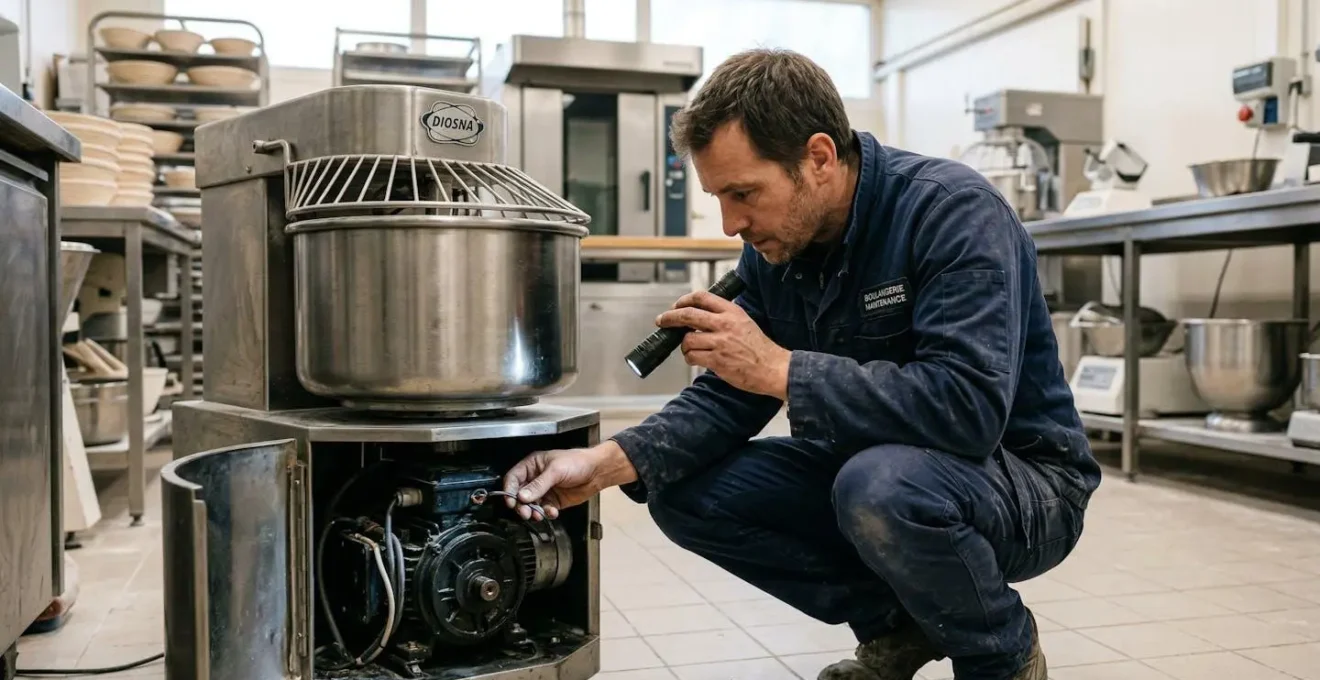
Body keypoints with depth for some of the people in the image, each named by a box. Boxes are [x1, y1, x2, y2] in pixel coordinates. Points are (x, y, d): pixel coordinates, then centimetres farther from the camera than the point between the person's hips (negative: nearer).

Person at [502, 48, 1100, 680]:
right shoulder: (773, 245, -3)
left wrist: (779, 368, -33)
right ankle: (894, 623, 7)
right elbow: (728, 397, 0)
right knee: (685, 492, -6)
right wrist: (608, 462, -16)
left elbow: (970, 407, -36)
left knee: (881, 484, -38)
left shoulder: (954, 212, -24)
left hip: (1023, 476, -6)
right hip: (867, 468, 7)